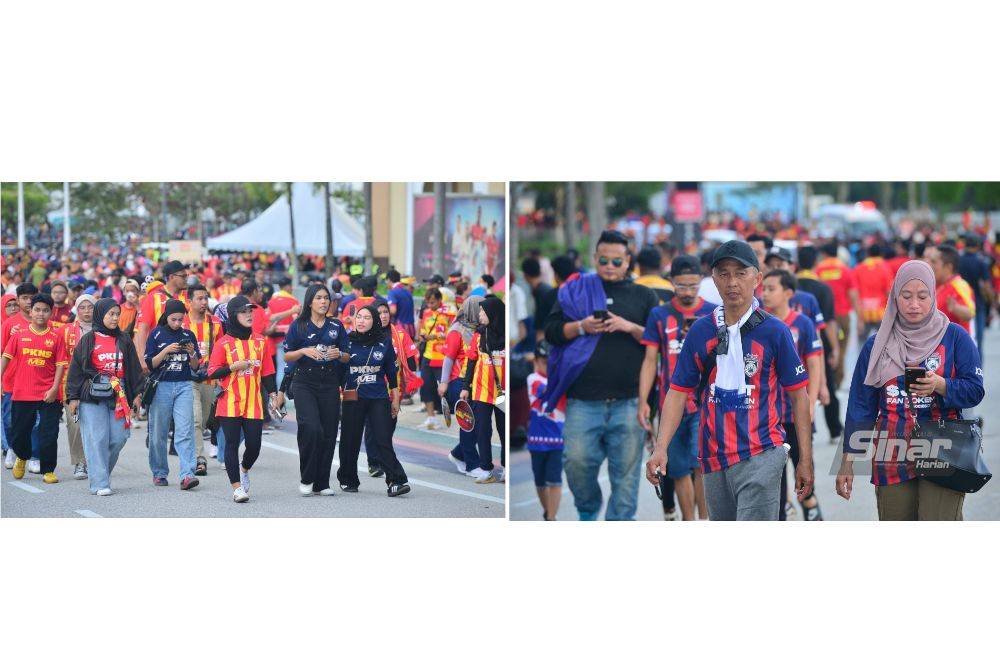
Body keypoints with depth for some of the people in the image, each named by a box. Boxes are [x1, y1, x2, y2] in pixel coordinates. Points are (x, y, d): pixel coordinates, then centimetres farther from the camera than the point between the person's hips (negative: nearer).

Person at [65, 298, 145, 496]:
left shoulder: (124, 341, 12)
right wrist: (73, 397, -3)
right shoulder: (88, 340, 2)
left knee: (118, 438, -2)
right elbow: (76, 368, 2)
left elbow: (134, 368, 15)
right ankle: (100, 484, -7)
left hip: (119, 395, 3)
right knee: (97, 439, -7)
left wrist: (136, 394, 9)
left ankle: (99, 472, 18)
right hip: (92, 397, -3)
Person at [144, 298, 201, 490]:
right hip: (161, 386, -1)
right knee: (158, 432, 4)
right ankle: (159, 473, 18)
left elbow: (196, 367, 11)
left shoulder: (188, 335, 9)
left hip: (184, 386, 1)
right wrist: (167, 350, -14)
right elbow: (150, 364, -2)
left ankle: (187, 475, -19)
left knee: (185, 431, -11)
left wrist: (192, 353, -9)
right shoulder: (156, 334, 3)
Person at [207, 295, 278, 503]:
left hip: (254, 404, 3)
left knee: (254, 445, 1)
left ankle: (244, 470, 33)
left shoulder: (260, 341, 10)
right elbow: (212, 372, -2)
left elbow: (267, 372, 13)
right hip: (230, 404, -3)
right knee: (232, 444, -5)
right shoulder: (224, 343, -1)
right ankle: (237, 487, -1)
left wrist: (273, 394, 4)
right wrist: (234, 367, -14)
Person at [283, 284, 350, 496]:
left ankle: (322, 483, 9)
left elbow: (347, 357, 12)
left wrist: (339, 354, -9)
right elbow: (287, 357, 3)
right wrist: (304, 351, -15)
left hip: (329, 383, 3)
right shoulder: (298, 325, 2)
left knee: (328, 433, 1)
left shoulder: (337, 326, 10)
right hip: (304, 382, -3)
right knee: (311, 428, -18)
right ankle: (306, 478, -2)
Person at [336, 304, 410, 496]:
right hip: (353, 398, 0)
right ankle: (348, 480, 19)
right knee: (351, 440, 4)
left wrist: (395, 398, 11)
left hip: (379, 398, 0)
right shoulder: (347, 342, 2)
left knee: (383, 440, -9)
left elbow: (391, 371, 11)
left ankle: (395, 481, -14)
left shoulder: (384, 343, 5)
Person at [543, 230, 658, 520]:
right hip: (583, 399, 0)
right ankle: (588, 511, 20)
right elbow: (551, 332, 10)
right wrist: (581, 327, -8)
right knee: (577, 461, -5)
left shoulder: (643, 296, 14)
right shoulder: (575, 289, 13)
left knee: (626, 468, -1)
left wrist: (631, 327, -9)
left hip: (628, 400, 0)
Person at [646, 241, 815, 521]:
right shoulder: (700, 330, 7)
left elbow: (798, 395, 1)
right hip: (714, 460, 5)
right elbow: (679, 391, 9)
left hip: (760, 458, -5)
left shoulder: (774, 331, -3)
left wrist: (805, 460, -2)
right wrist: (660, 448, -3)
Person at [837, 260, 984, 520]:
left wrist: (940, 386, -21)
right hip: (891, 458, 3)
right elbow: (861, 405, 12)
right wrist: (848, 461, 9)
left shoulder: (955, 337, 3)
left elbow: (975, 390, -1)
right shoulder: (877, 345, 10)